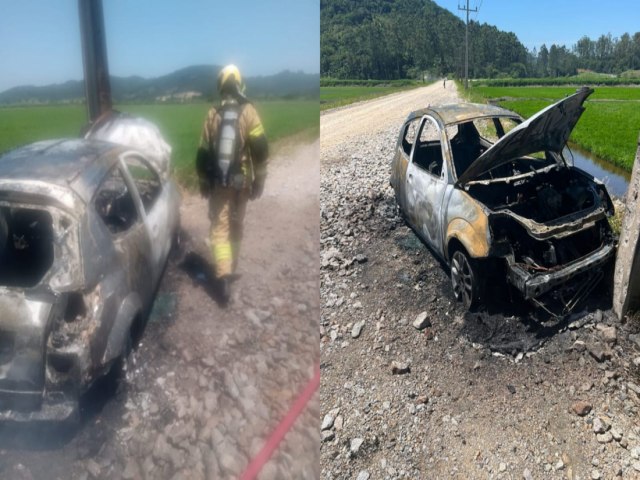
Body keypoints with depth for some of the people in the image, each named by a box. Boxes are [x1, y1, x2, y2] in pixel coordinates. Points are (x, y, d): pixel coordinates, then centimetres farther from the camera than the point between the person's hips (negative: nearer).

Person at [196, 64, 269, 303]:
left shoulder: (212, 114, 1)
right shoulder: (248, 112, -5)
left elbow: (203, 152, 4)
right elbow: (260, 149, -9)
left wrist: (203, 182, 14)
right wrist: (259, 180, -1)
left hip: (217, 182, 0)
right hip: (241, 181, 0)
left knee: (219, 228, 1)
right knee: (236, 225, 16)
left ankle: (223, 275, -13)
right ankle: (230, 267, 31)